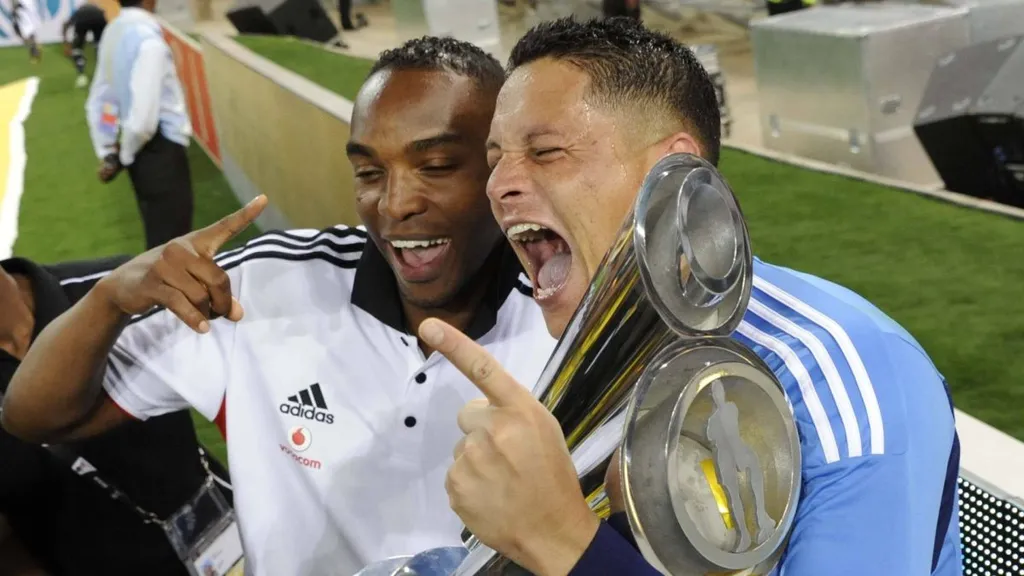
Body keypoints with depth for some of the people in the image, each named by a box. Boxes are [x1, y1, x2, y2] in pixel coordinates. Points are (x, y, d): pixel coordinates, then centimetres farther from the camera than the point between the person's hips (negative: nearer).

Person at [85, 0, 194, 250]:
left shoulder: (112, 32, 6)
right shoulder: (148, 39, -20)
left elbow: (96, 102, 14)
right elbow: (144, 115, -25)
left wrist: (107, 153, 17)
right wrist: (126, 154, -8)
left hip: (143, 148, 8)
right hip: (162, 148, -8)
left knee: (158, 232, 20)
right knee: (170, 238, 0)